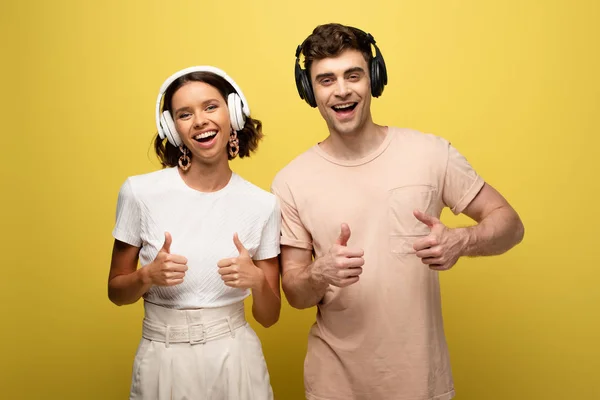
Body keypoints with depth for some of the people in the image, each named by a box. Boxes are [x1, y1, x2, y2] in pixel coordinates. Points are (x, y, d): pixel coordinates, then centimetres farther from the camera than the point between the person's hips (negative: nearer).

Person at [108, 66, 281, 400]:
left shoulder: (263, 204, -6)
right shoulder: (140, 192, -9)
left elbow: (269, 316, 0)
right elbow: (116, 291, 2)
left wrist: (258, 280, -19)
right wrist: (148, 276, -18)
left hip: (235, 357, 1)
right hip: (163, 359, 0)